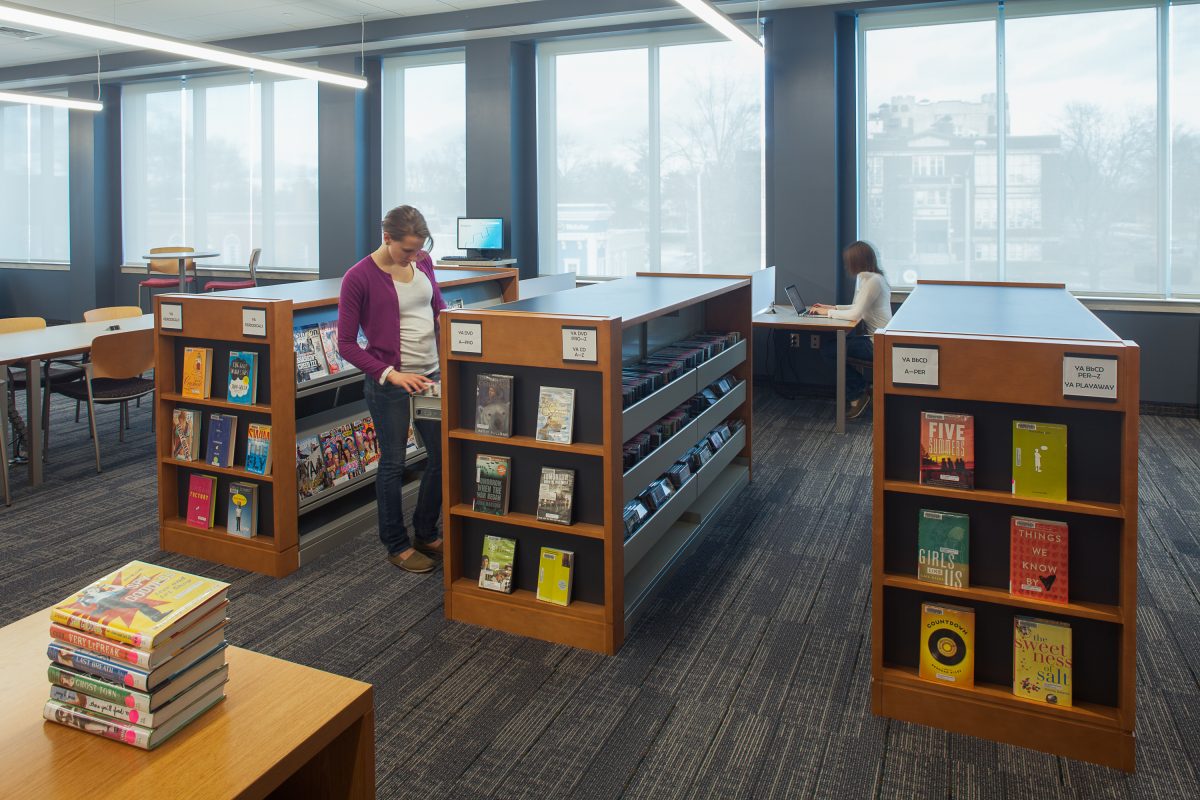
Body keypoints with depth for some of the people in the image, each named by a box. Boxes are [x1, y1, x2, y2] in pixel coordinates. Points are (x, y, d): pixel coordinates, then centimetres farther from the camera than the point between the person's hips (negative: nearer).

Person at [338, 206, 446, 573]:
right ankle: (397, 545, 23)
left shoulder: (422, 262, 2)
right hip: (389, 385, -6)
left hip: (431, 375, 6)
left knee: (443, 455, 11)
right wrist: (391, 374, -21)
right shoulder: (359, 277, -14)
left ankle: (425, 534, 30)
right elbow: (346, 343, -12)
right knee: (393, 464, 5)